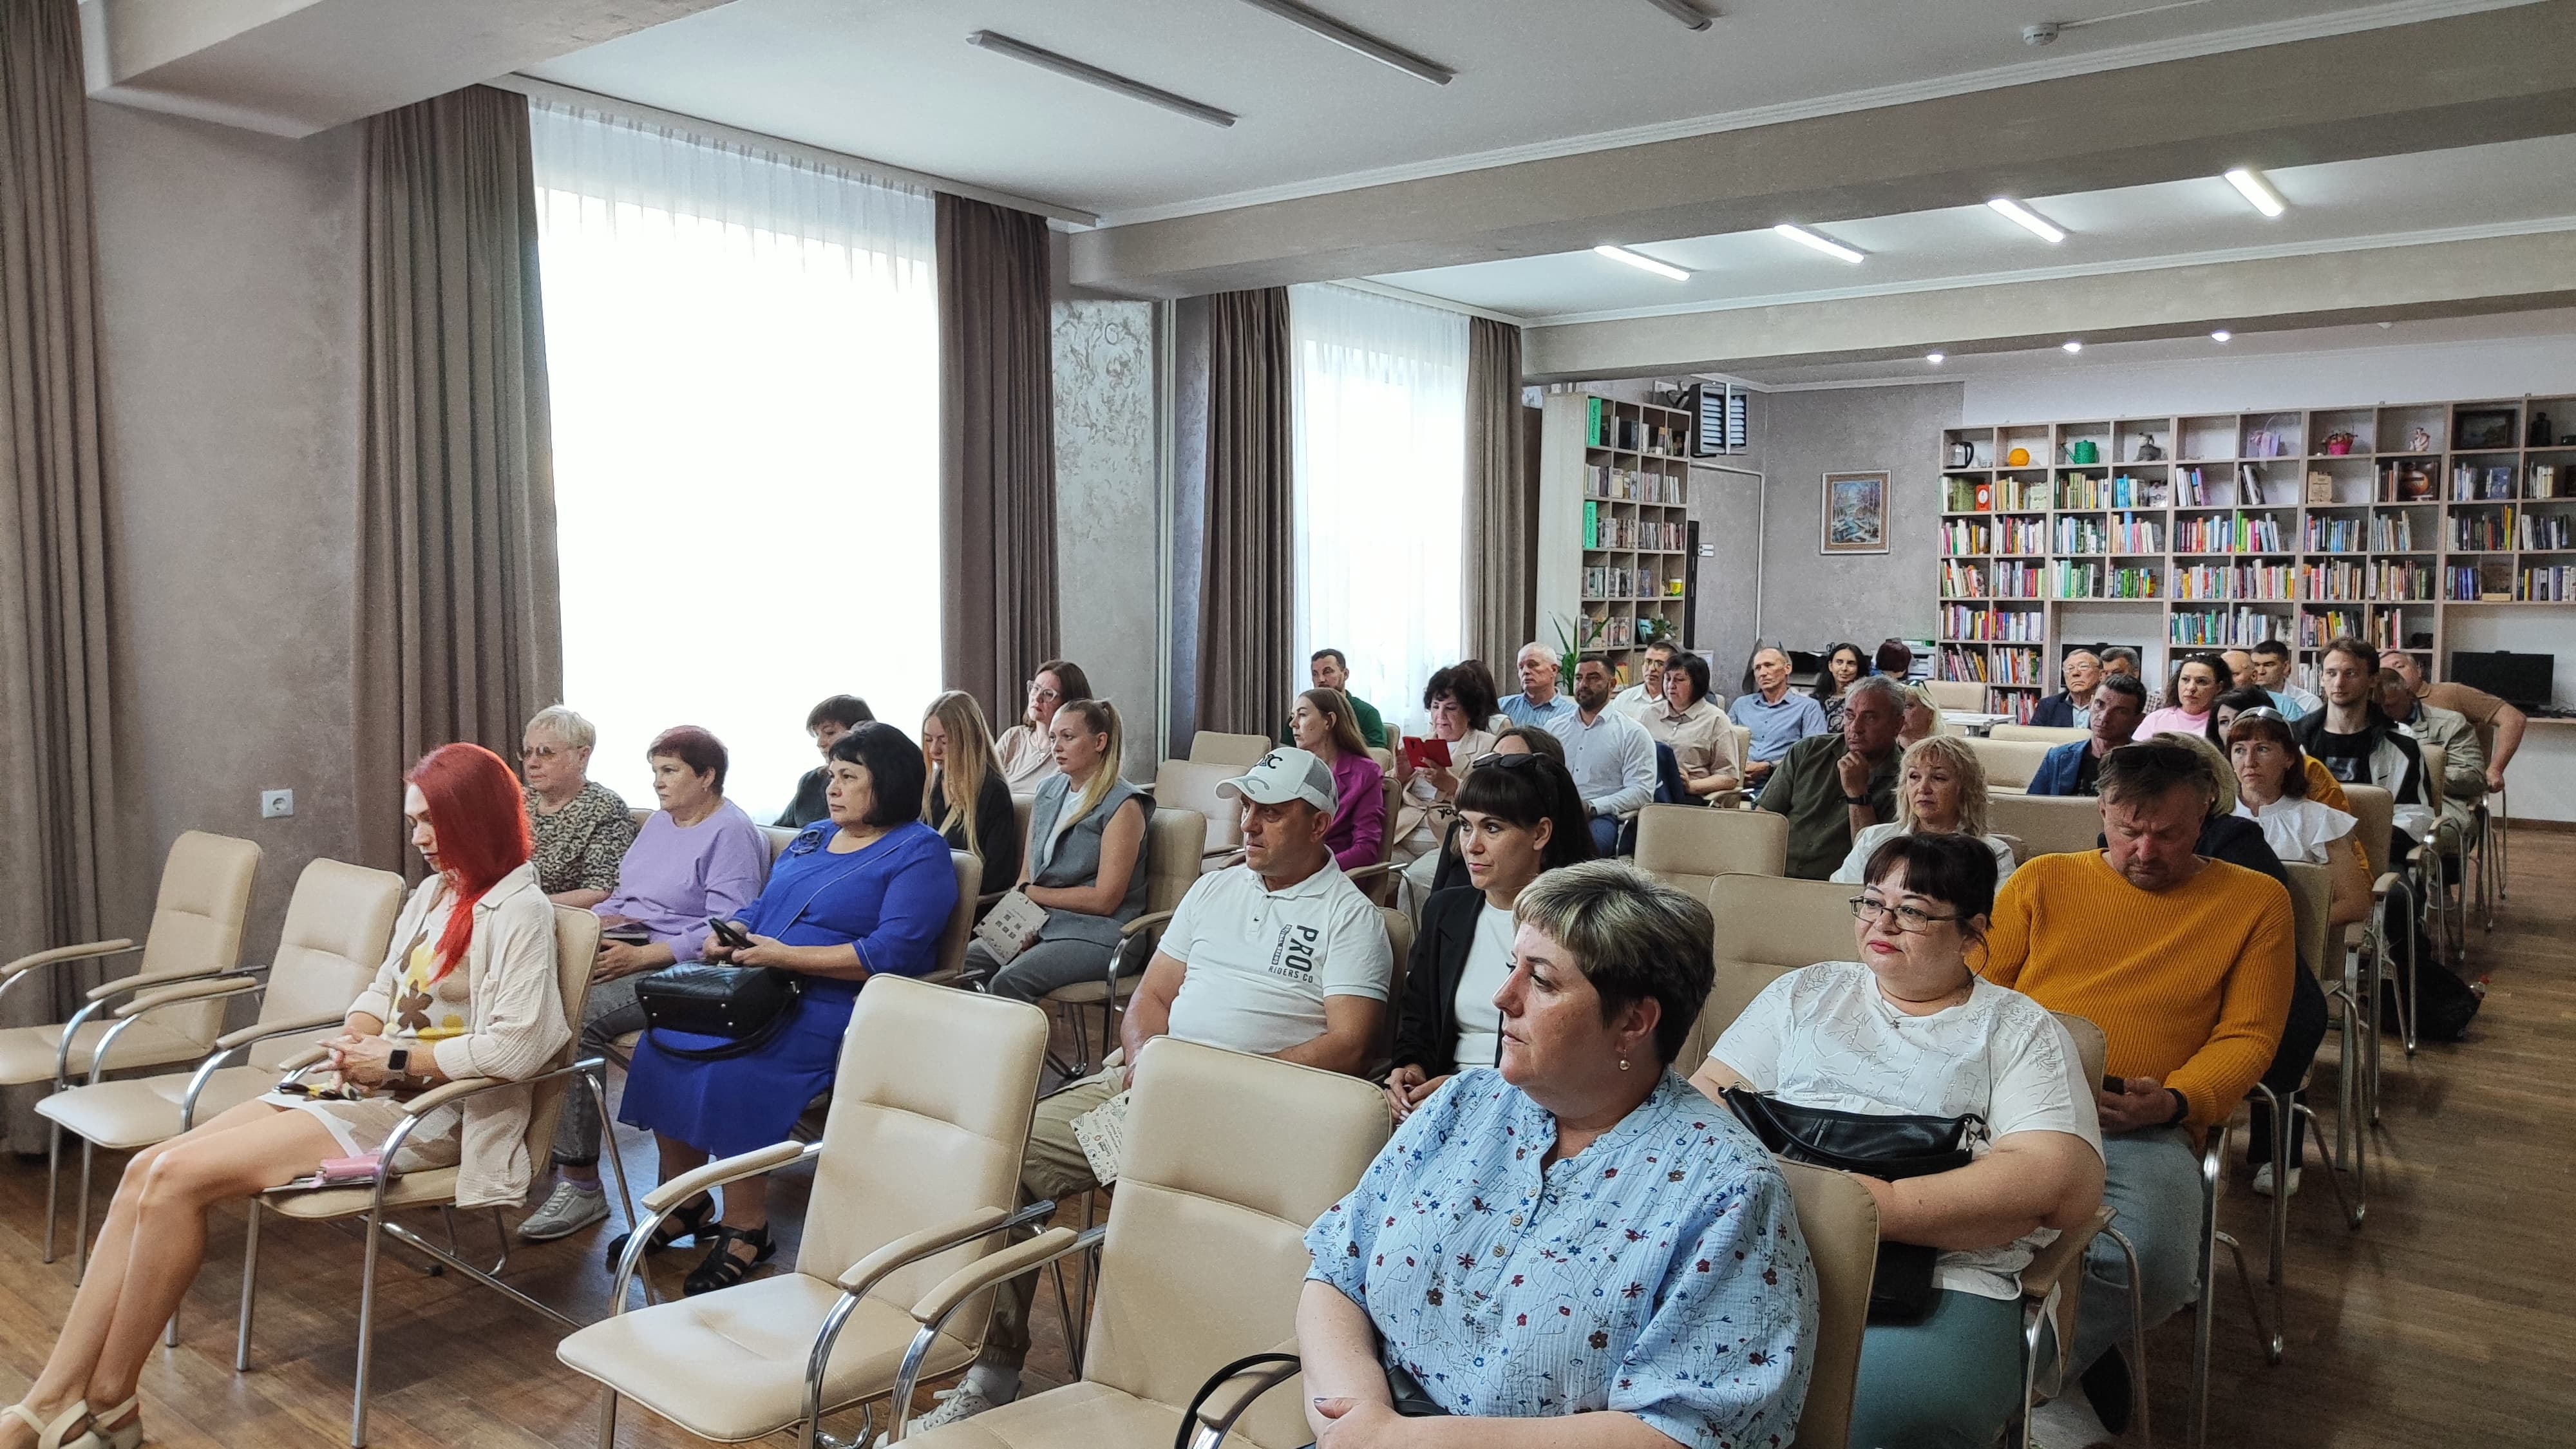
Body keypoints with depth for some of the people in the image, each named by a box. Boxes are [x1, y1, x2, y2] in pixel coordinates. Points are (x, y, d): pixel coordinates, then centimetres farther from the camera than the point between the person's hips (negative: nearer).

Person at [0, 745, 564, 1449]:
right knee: (148, 1169, -9)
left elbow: (516, 1048, -22)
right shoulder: (433, 892, 16)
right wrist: (356, 1038, 1)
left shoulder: (519, 910, -12)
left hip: (428, 1114, -9)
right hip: (367, 1087, 9)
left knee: (177, 1179, -19)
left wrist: (395, 1059, -15)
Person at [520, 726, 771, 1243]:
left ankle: (580, 1184, -21)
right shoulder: (659, 821, 22)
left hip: (676, 967, -9)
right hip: (622, 945, 9)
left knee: (576, 1017, -28)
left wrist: (641, 957, -22)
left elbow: (727, 930, -17)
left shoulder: (732, 833, -7)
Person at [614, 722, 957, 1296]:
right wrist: (729, 935, 4)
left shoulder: (919, 854, -5)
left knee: (732, 1067, -28)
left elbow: (892, 952, -17)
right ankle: (687, 1205, 5)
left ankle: (746, 1228, -11)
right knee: (664, 1042, -11)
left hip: (838, 1007, -8)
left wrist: (786, 956, -18)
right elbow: (762, 907, 28)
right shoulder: (812, 838, 21)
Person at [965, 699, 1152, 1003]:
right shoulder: (1047, 791, 15)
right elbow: (1027, 872, 14)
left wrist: (1031, 893, -5)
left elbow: (1104, 900, -12)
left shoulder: (1123, 806, -7)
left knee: (1008, 981, -30)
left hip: (1096, 935, -6)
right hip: (1038, 926, 6)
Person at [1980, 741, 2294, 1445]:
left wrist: (2174, 1102, -10)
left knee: (2156, 1264, -35)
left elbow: (2247, 1037, 9)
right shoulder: (2044, 880, 17)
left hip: (2143, 1129, 0)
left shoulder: (2256, 902, 15)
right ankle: (2059, 1373, -9)